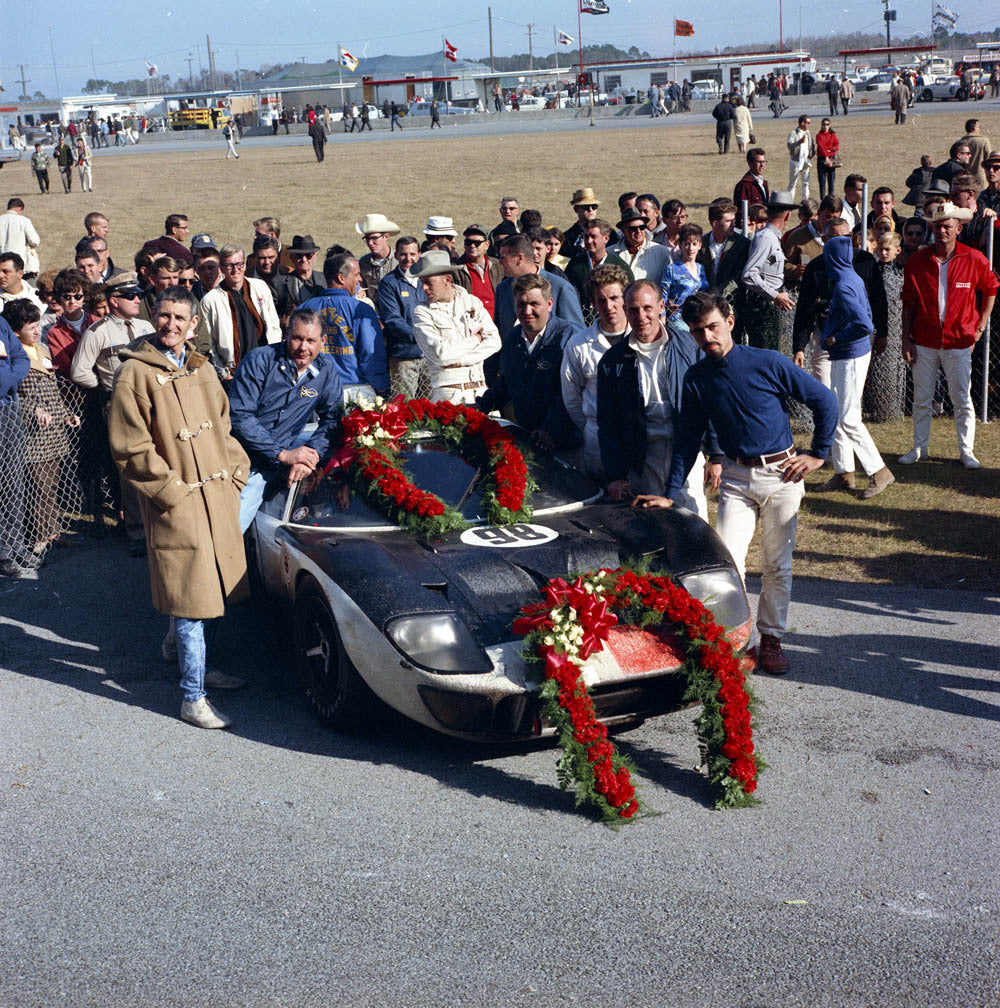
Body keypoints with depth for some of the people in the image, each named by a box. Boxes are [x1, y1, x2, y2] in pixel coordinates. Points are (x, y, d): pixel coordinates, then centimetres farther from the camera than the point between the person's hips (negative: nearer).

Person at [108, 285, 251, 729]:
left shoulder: (202, 369, 13)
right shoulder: (136, 372, -9)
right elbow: (130, 447, -12)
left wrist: (236, 473, 9)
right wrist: (172, 490, -14)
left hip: (219, 497, 7)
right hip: (177, 506, -7)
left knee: (207, 590, 14)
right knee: (191, 599, -6)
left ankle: (194, 664, 33)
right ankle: (193, 699, 0)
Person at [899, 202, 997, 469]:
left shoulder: (974, 260, -4)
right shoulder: (917, 261, -2)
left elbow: (991, 288, 11)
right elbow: (909, 303, 3)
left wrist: (980, 326, 6)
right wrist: (906, 339, -1)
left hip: (959, 341, -1)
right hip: (924, 341, 1)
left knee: (963, 400, 3)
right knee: (921, 399, 8)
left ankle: (966, 451, 15)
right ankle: (919, 447, 21)